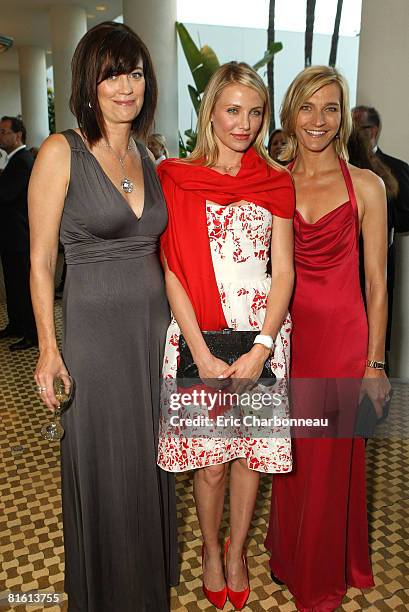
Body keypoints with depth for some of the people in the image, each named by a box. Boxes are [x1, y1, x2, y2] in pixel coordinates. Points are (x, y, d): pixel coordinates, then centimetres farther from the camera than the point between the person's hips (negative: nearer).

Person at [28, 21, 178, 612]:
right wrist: (48, 348, -10)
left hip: (155, 326, 5)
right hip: (93, 328, -5)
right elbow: (41, 260, -7)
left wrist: (176, 325, 10)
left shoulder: (148, 158, 9)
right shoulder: (61, 152, -7)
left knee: (149, 460, 18)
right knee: (101, 468, 10)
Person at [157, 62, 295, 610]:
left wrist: (260, 348, -11)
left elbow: (283, 272, 1)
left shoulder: (276, 181, 4)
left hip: (261, 333, 2)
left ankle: (237, 554, 37)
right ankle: (210, 554, 36)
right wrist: (203, 354, -12)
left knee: (251, 453, 11)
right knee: (209, 461, 8)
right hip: (198, 335, -1)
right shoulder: (176, 178, -1)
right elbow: (172, 272, -5)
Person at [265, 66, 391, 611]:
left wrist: (375, 361, -4)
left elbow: (377, 283, -3)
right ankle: (288, 557, 42)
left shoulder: (365, 186, -3)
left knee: (331, 463, 10)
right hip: (284, 333, 2)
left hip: (341, 335, -2)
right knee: (289, 457, 15)